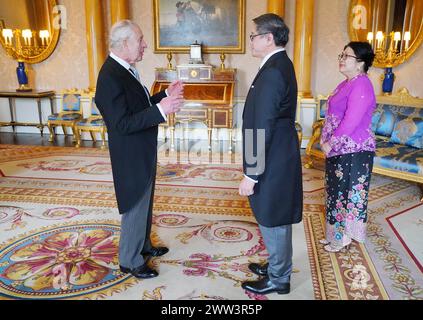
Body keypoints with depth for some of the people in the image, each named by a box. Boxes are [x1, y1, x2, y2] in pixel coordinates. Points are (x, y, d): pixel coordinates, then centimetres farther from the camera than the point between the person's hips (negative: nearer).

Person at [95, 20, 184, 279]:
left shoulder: (125, 69, 6)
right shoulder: (110, 76, -24)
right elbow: (122, 123, -28)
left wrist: (166, 95, 6)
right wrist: (160, 110, -32)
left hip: (142, 154, 10)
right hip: (131, 158, -10)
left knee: (145, 204, 23)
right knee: (135, 208, 5)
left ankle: (143, 246, 42)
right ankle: (130, 261, 25)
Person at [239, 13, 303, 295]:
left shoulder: (272, 71, -21)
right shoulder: (281, 64, 11)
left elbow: (262, 129, -23)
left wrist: (251, 174, -19)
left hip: (272, 163, -10)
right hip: (279, 158, 10)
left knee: (273, 222, 6)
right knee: (276, 220, 22)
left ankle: (278, 280, 25)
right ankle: (277, 266, 40)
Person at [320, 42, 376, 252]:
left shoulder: (361, 86, -17)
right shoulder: (347, 84, 13)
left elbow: (351, 122, -23)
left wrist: (331, 143, -16)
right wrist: (325, 139, 8)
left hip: (353, 152, -10)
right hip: (338, 149, 10)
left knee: (348, 192, 2)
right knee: (336, 190, 17)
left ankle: (343, 237, 18)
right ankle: (336, 234, 31)